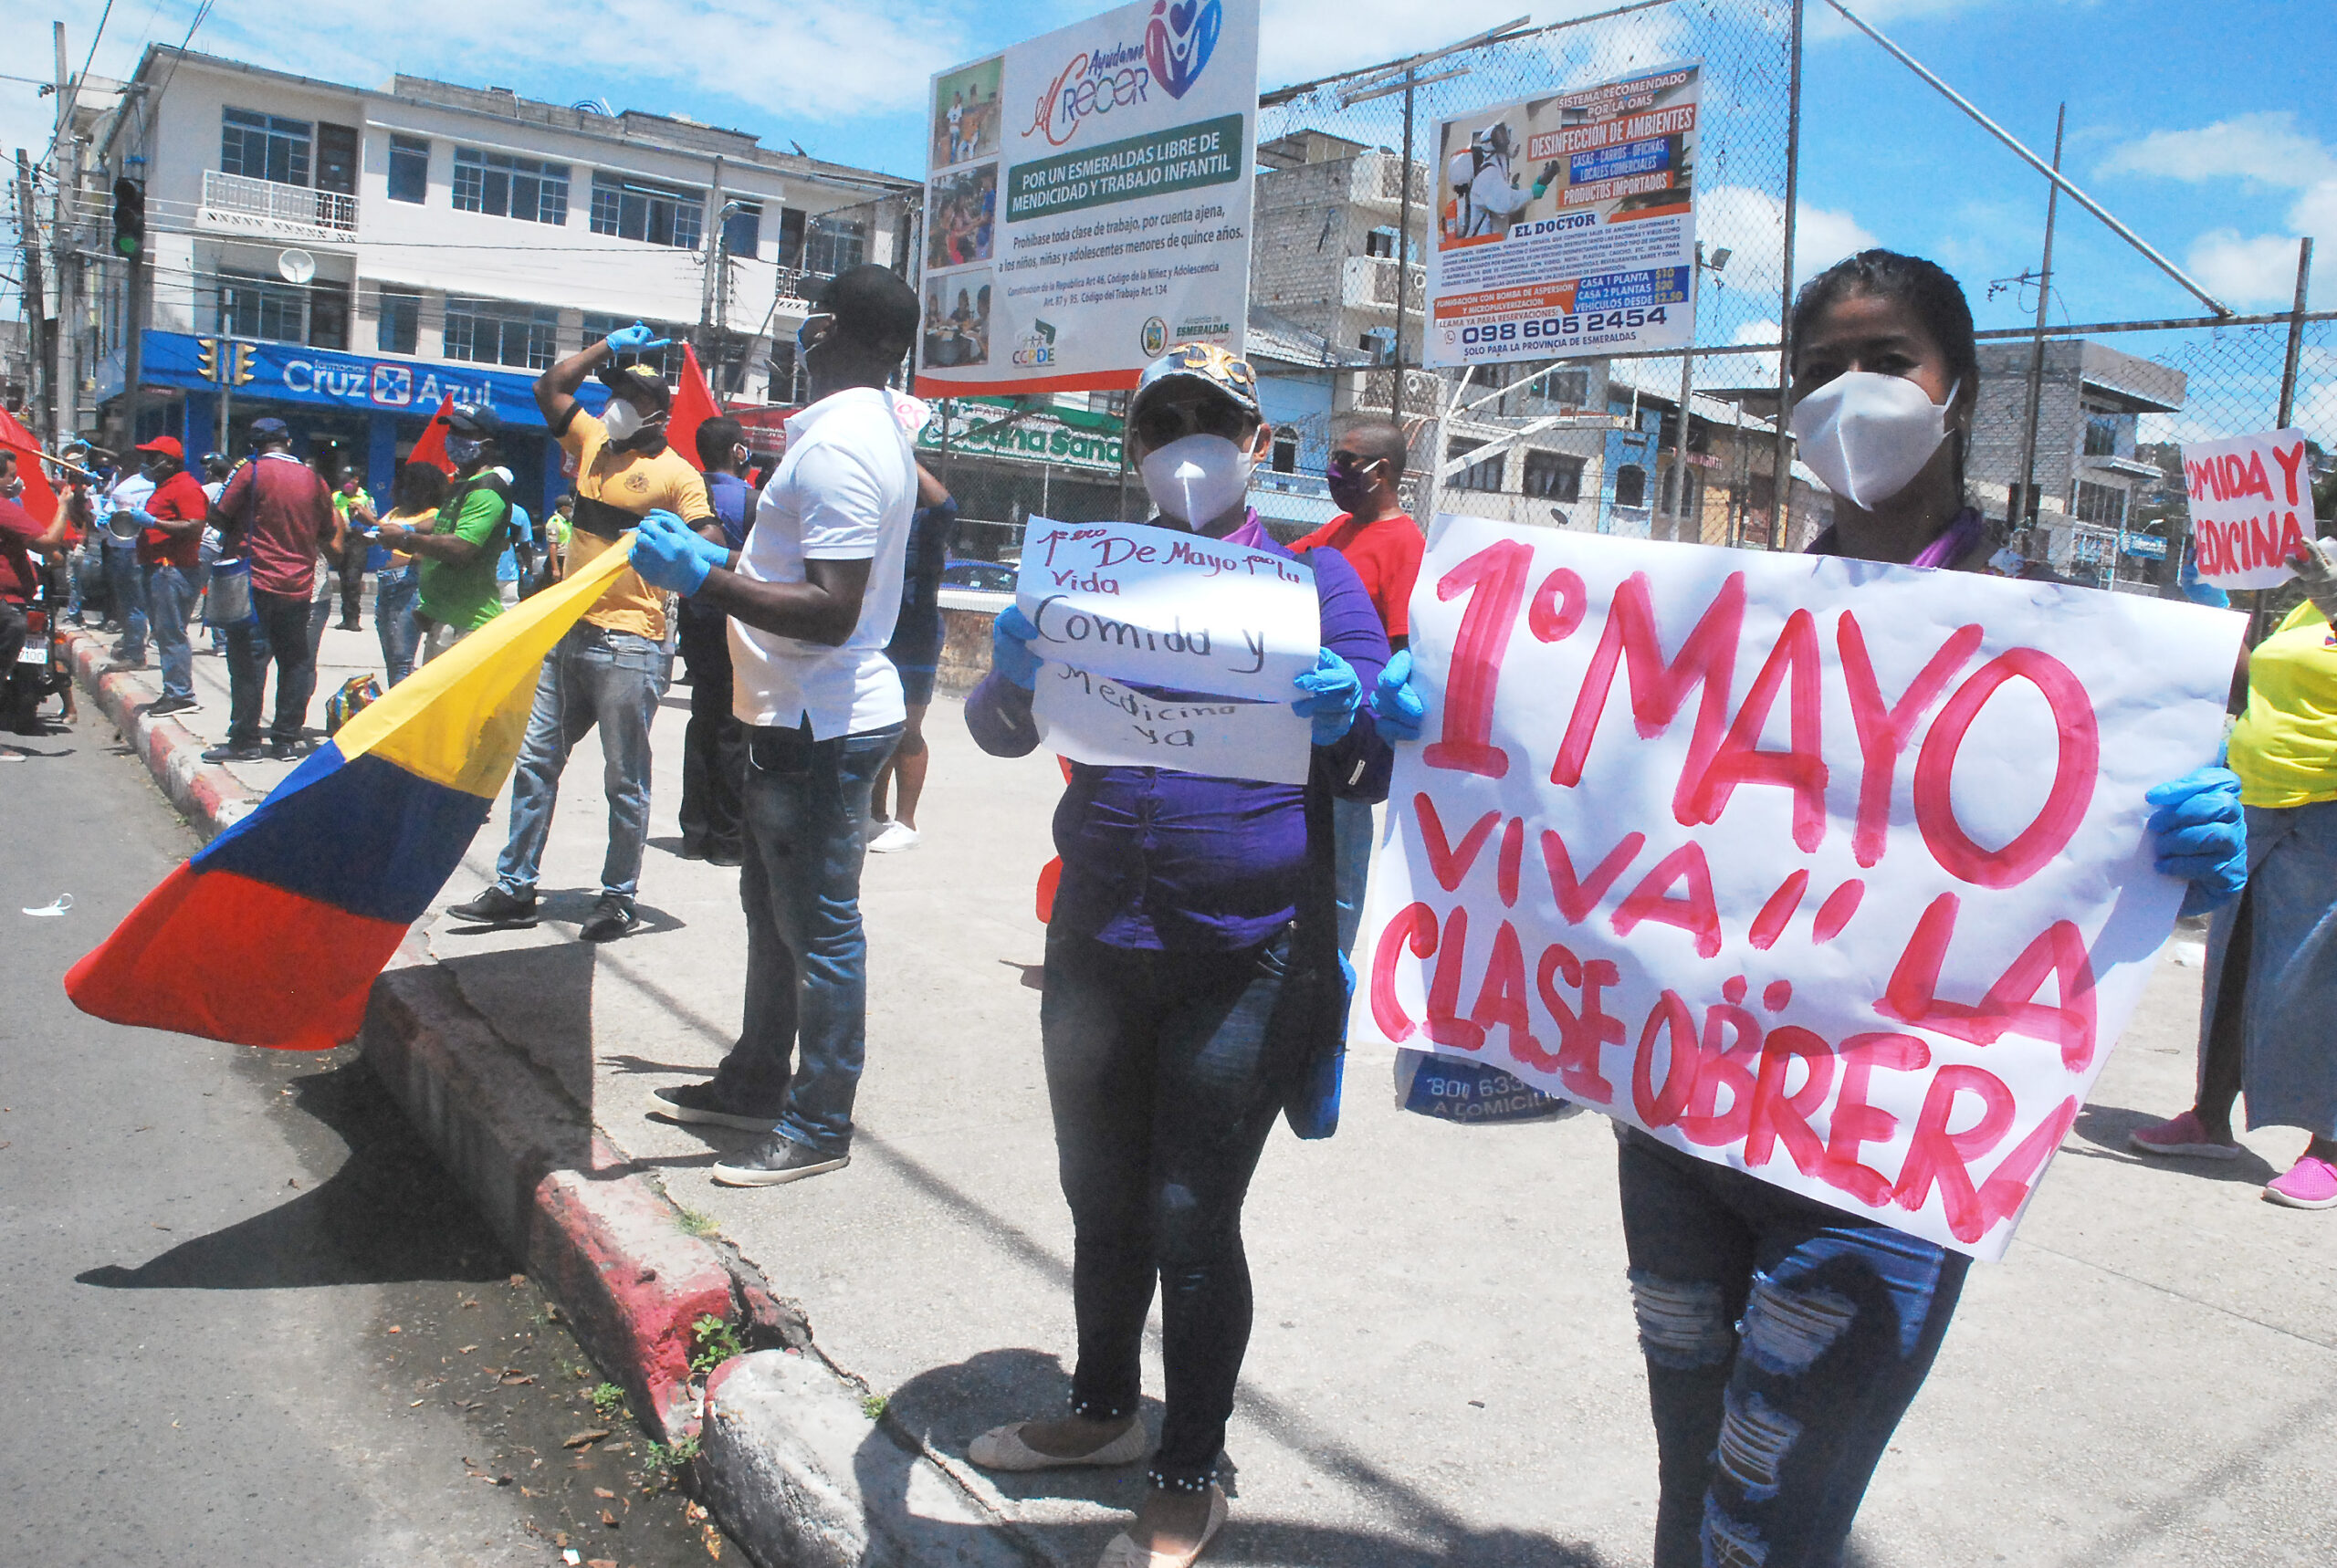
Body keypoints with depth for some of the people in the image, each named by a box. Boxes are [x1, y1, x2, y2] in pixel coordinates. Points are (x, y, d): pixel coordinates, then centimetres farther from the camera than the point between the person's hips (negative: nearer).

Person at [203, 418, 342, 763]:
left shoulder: (253, 472, -7)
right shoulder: (313, 479, 7)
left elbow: (220, 517, -5)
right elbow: (329, 536, 15)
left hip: (255, 582, -4)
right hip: (298, 587, 5)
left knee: (248, 661, -2)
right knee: (295, 662, 9)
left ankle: (244, 741, -1)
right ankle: (286, 740, 12)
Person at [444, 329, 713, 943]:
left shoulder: (677, 473, -6)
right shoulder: (595, 441, 14)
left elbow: (712, 547, -12)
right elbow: (549, 387, 16)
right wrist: (609, 346, 12)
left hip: (629, 646, -8)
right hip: (568, 633, 8)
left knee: (624, 779, 1)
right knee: (535, 760, 11)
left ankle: (619, 901, 12)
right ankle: (514, 889, 20)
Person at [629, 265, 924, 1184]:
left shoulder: (836, 444, -20)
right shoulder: (880, 427, 11)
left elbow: (832, 612, -27)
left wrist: (705, 578, -26)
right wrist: (724, 563, 27)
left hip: (818, 729, -11)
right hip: (810, 719, 11)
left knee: (818, 927, 0)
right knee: (774, 911, 20)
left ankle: (819, 1126, 11)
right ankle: (756, 1082, 35)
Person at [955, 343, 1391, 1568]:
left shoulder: (1315, 578, 0)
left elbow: (1373, 773, -2)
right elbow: (1003, 732, 3)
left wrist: (1344, 717, -25)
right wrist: (1010, 673, -20)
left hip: (1246, 952, -4)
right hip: (1098, 936, 4)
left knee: (1192, 1219, 5)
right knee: (1100, 1197, 18)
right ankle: (1103, 1409, 42)